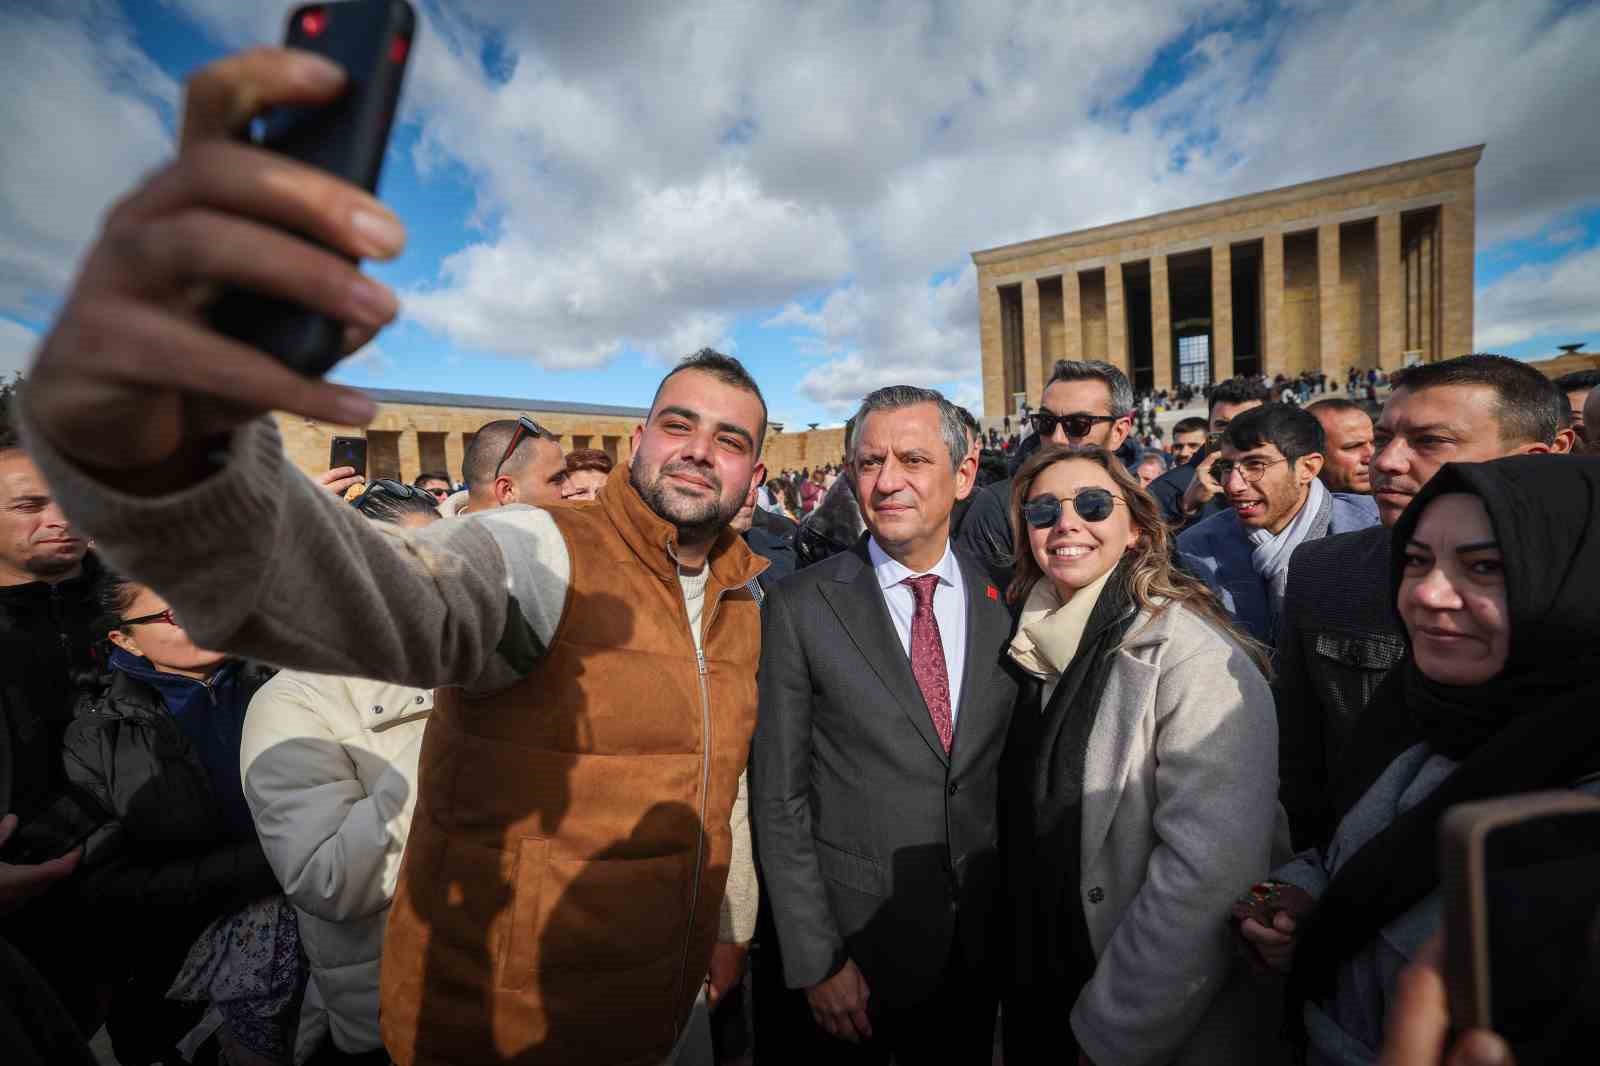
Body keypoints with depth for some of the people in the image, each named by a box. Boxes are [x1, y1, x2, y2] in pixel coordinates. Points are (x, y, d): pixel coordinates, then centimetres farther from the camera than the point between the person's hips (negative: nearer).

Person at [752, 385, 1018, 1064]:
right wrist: (817, 960, -10)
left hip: (985, 946, 3)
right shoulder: (800, 607, -14)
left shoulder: (1005, 603, -4)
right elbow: (779, 800, -11)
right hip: (855, 938, -2)